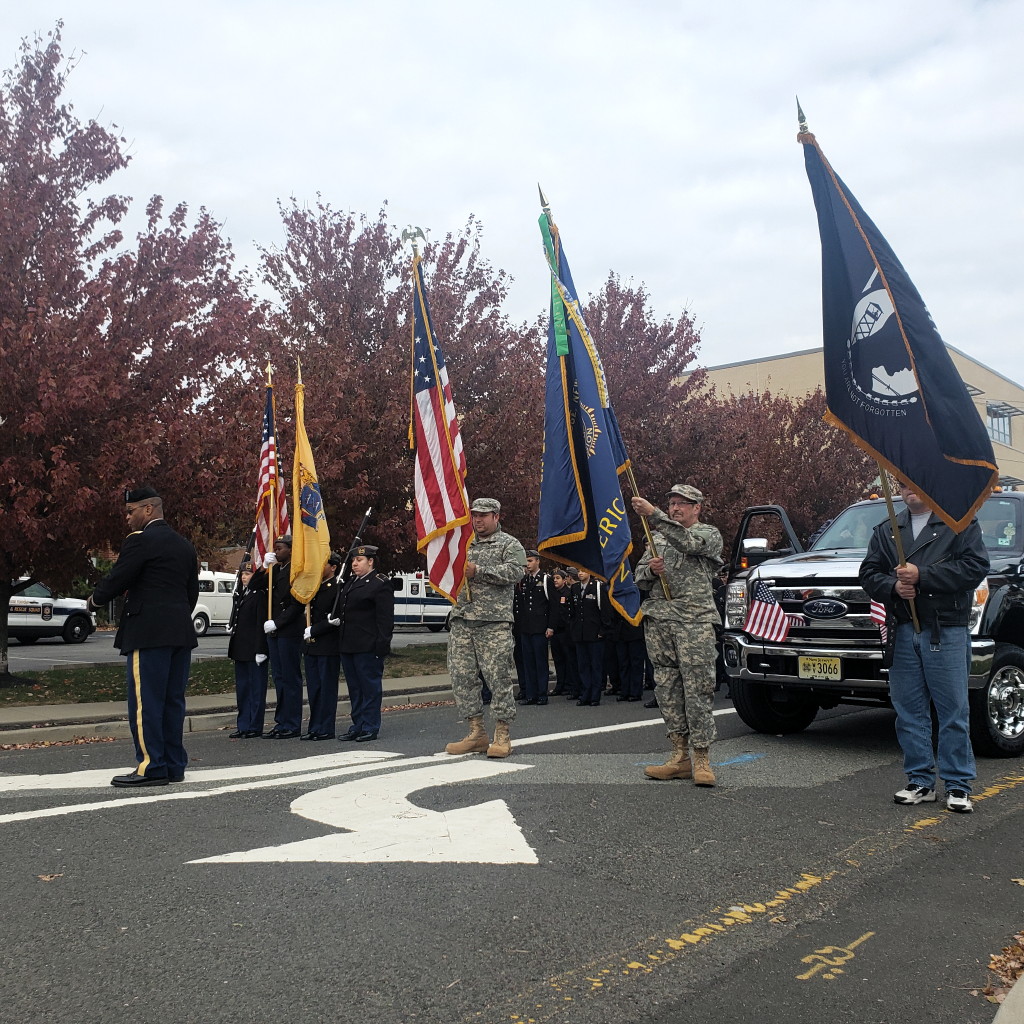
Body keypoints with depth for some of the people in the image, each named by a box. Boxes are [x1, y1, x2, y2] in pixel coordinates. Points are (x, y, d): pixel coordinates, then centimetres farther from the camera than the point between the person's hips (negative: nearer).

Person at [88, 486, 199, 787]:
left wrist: (95, 599, 9)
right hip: (181, 633, 8)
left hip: (148, 634, -8)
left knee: (145, 701, -3)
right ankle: (174, 765, 15)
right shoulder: (184, 545, 16)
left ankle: (151, 767, -2)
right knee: (173, 700, 11)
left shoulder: (140, 540, -8)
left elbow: (116, 580, -9)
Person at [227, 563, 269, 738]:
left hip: (255, 649, -9)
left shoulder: (260, 595, -10)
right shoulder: (240, 595, 15)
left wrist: (260, 650, -19)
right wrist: (231, 627, 9)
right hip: (240, 650, 9)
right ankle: (243, 726, 19)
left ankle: (255, 727, 5)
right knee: (242, 688, 12)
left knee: (256, 687, -1)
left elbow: (262, 623, -15)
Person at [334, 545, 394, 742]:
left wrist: (382, 644, -18)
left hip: (368, 647, -9)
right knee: (354, 687, 13)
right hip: (347, 645, 9)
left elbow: (385, 618, -13)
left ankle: (370, 728, 6)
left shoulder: (381, 584, -9)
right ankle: (358, 725, 21)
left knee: (370, 687, -1)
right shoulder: (349, 583, 17)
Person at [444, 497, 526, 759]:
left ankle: (502, 736, 3)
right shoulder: (464, 544, 21)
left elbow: (515, 571, -13)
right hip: (462, 620, 6)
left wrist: (478, 571, -16)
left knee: (498, 677, -5)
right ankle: (477, 733, 13)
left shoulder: (510, 545, 4)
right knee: (461, 676, 4)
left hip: (494, 622, -6)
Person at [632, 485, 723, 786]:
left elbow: (688, 542, -17)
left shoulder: (709, 534, 6)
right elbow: (639, 577, 19)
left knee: (698, 690, -8)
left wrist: (653, 514, -23)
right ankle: (680, 756, 10)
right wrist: (651, 570, -5)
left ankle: (702, 759, -5)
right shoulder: (658, 537, 23)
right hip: (658, 620, 5)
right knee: (667, 689, 4)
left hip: (695, 620, -5)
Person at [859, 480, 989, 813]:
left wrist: (922, 576, -14)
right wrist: (893, 585, -10)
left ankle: (958, 786, 7)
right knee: (909, 711, 7)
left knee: (954, 711, -2)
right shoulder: (886, 531, 17)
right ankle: (920, 782, 16)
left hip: (947, 632, -4)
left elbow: (976, 566, -8)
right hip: (903, 633, 4)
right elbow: (869, 573, 12)